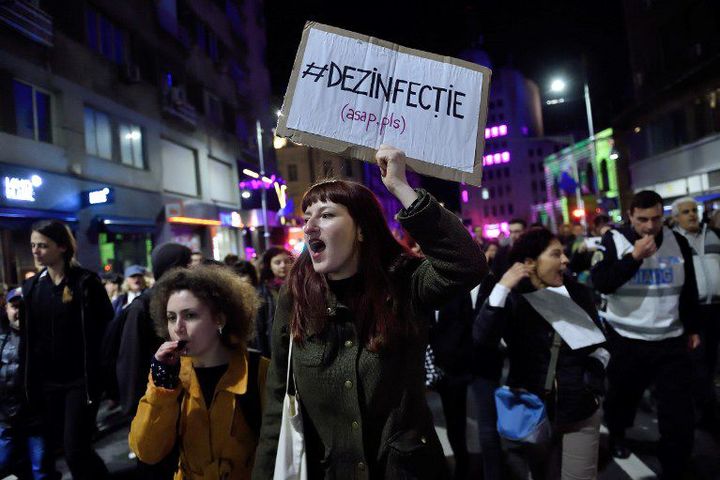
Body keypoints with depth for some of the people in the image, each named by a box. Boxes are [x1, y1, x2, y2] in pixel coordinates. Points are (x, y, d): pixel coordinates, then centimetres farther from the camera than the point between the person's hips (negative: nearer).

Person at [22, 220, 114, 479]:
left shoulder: (86, 282, -9)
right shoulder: (31, 287, 7)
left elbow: (106, 331, -9)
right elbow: (28, 339, 11)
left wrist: (104, 378, -13)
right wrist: (31, 382, 7)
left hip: (81, 380, -5)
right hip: (48, 383, 5)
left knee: (75, 450, -6)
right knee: (65, 448, 13)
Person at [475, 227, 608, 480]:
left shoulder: (577, 293, -1)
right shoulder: (513, 300, -11)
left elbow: (598, 342, 12)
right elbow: (482, 338, -27)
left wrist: (595, 382, 4)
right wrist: (502, 289, -29)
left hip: (580, 412, 2)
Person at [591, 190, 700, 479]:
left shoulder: (677, 241, 3)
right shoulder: (613, 241, -8)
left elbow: (689, 290, 13)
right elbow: (601, 283, -20)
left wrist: (692, 328, 15)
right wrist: (635, 256, -24)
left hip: (671, 341, 2)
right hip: (626, 340, -2)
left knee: (679, 413, 1)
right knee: (622, 397, 17)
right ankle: (616, 435, 46)